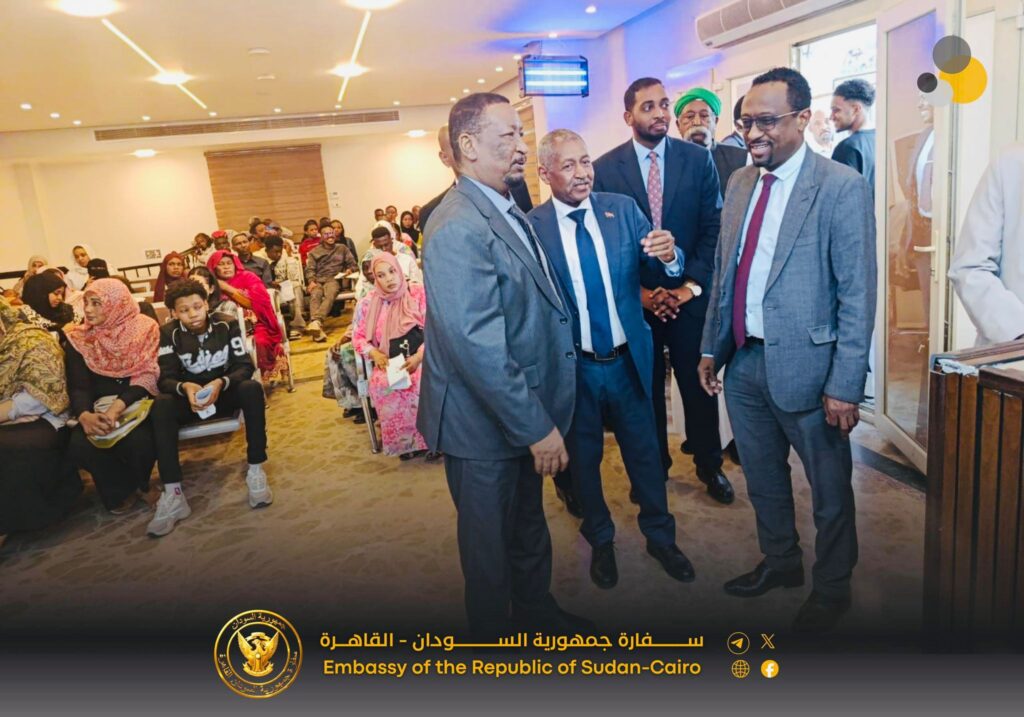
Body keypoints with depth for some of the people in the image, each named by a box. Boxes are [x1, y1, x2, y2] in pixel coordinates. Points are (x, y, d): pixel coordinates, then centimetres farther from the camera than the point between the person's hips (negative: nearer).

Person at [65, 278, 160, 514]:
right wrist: (84, 415, -28)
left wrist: (119, 406, -30)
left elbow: (146, 377, -12)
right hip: (98, 408, 3)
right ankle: (120, 488, 2)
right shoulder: (79, 339, 5)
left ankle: (139, 482, 4)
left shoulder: (144, 329, -3)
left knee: (137, 440, -34)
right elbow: (78, 386, -4)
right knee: (80, 446, -28)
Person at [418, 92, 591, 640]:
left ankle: (536, 610, 49)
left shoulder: (509, 212, 7)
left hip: (523, 413, 9)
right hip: (485, 427, -9)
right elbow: (476, 345, -30)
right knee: (491, 542, 13)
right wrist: (536, 427, -24)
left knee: (529, 525, 27)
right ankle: (494, 631, 37)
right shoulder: (459, 229, -24)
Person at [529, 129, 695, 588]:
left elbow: (655, 278, -3)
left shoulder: (623, 209, -3)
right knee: (584, 457, 17)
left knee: (645, 451, 17)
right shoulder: (531, 227, -11)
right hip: (572, 368, -2)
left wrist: (669, 259, -24)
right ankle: (600, 541, 41)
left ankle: (660, 537, 40)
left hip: (628, 360, 2)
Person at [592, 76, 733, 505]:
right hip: (634, 298, 0)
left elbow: (713, 228, 0)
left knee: (699, 382, 10)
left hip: (690, 293, 1)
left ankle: (709, 465, 29)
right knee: (645, 386, 11)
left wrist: (693, 284, -9)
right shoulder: (605, 168, -2)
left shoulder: (698, 159, 1)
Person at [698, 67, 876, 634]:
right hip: (743, 360, 6)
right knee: (762, 478, 22)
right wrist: (711, 347, 14)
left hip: (804, 364, -6)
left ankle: (832, 587, 36)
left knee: (829, 490, 13)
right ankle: (779, 562, 45)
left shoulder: (842, 188, -12)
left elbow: (857, 294, -13)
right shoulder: (739, 182, 7)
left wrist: (845, 385, -15)